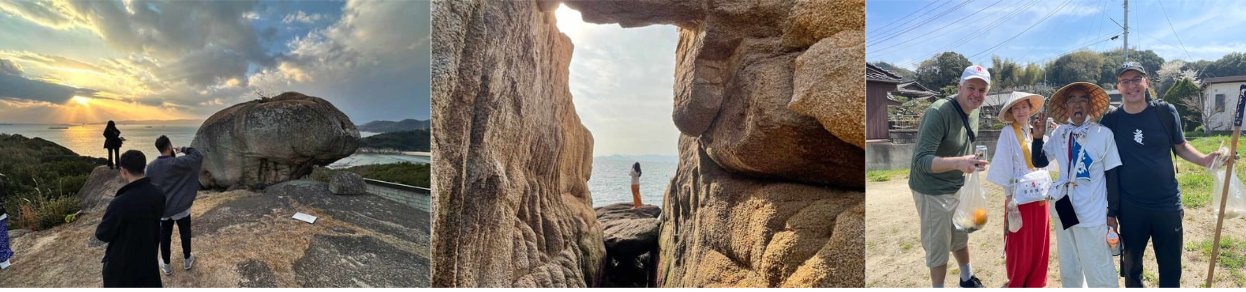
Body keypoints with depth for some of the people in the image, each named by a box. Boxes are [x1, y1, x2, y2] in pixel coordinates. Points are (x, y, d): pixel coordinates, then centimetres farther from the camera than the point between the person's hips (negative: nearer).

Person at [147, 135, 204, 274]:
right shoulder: (178, 163, -21)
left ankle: (166, 265, 26)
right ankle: (187, 260, 30)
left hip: (162, 208, 4)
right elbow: (198, 156, -16)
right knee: (185, 234, 15)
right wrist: (184, 149, -2)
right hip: (181, 207, -4)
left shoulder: (151, 167, -4)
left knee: (164, 237, 15)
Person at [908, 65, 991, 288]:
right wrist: (958, 163, -46)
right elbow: (921, 160, -33)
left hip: (959, 188, 8)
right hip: (932, 192, -8)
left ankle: (967, 279, 46)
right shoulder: (939, 112, -27)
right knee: (939, 246, 2)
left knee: (960, 237, 25)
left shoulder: (973, 112, -1)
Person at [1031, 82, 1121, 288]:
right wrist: (1038, 136, -8)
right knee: (1068, 271, 20)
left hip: (1092, 215, -5)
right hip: (1064, 210, 5)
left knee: (1099, 274, 0)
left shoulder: (1103, 134, -10)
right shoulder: (1059, 133, 1)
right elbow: (1039, 162, 8)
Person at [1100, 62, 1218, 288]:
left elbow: (1180, 146, 11)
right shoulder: (1110, 121, -5)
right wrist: (1110, 212, 1)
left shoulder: (1166, 112, -4)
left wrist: (1204, 160, -12)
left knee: (1171, 269, 12)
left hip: (1168, 205, 1)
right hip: (1130, 209, -1)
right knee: (1132, 268, 13)